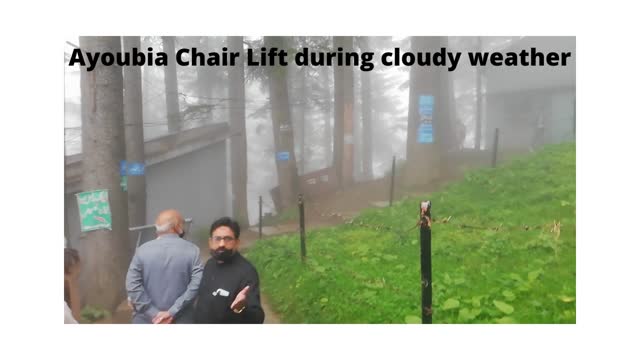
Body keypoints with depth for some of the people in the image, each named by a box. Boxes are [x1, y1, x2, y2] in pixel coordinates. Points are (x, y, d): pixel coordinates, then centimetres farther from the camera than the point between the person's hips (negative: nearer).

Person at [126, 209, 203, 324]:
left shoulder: (143, 250, -3)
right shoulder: (192, 250, -7)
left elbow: (132, 285, -10)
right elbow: (197, 284, -17)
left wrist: (154, 314, -9)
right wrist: (172, 312, -14)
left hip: (147, 321, 1)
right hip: (181, 322, -1)